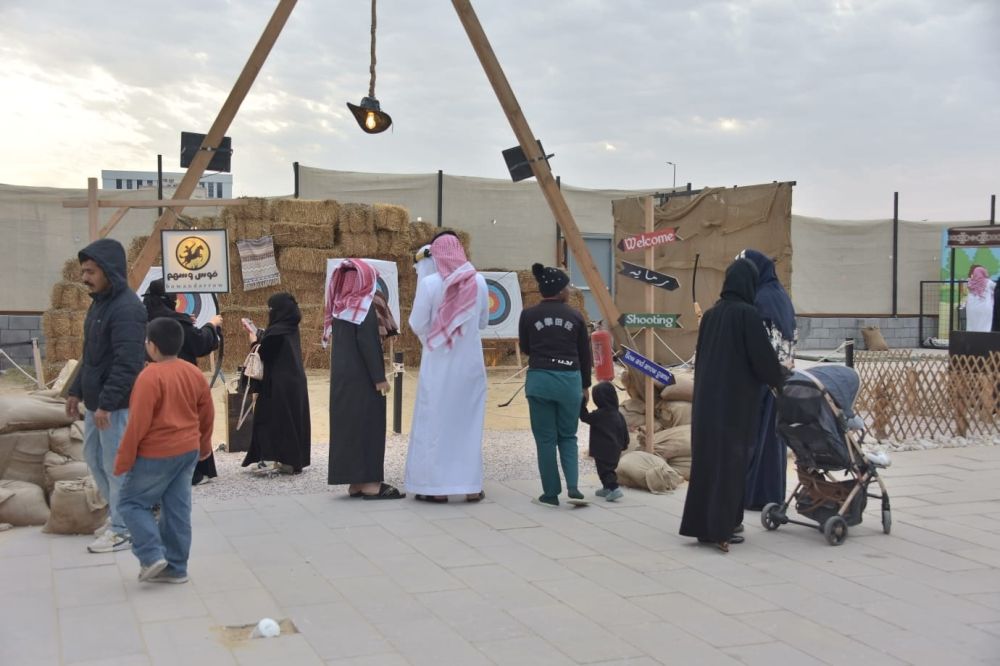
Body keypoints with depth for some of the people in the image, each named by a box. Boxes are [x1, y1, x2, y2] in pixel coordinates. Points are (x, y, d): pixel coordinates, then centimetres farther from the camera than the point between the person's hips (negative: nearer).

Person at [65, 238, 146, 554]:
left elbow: (127, 363, -25)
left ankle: (122, 529, 10)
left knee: (116, 465, -1)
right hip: (95, 400, 10)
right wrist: (76, 390, 19)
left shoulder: (127, 308, -19)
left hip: (116, 404, -10)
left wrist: (106, 403, -26)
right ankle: (118, 513, 33)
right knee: (93, 457, 19)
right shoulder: (99, 302, 12)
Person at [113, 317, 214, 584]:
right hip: (188, 452, 7)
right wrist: (203, 446, 26)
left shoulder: (150, 376, -18)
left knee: (131, 502, 9)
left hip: (156, 455, -7)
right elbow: (207, 415, 12)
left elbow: (138, 424, -19)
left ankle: (152, 556, -1)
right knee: (177, 509, 12)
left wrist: (123, 460, -10)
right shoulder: (195, 374, 4)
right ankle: (175, 567, 17)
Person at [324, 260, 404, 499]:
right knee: (368, 424, -3)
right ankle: (369, 482, -3)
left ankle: (355, 482, 12)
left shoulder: (340, 308, 11)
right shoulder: (364, 306, -12)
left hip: (342, 376, 8)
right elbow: (367, 343, -18)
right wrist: (379, 377, -16)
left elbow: (341, 342, 13)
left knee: (348, 423, 9)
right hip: (362, 377, -8)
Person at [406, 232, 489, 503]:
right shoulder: (479, 282, -1)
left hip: (438, 363, -3)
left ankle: (435, 486, 7)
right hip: (471, 362, 3)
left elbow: (417, 324, -8)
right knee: (468, 422, 10)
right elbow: (483, 322, 9)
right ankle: (471, 486, 11)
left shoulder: (429, 283, -11)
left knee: (434, 422, 6)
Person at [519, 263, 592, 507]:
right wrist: (585, 385, 19)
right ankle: (573, 487, 0)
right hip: (570, 380, 1)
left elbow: (525, 348, 10)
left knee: (545, 439, 7)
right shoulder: (575, 317, 2)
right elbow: (585, 354, 8)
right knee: (568, 436, 15)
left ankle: (551, 494, 10)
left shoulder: (528, 315, -2)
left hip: (540, 379, -1)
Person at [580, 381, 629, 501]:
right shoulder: (618, 415, 5)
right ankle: (607, 488, 34)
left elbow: (584, 417, -7)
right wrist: (624, 445, 24)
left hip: (603, 451, -8)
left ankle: (614, 488, -20)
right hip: (616, 450, 8)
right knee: (609, 469, 22)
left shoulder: (598, 415, -17)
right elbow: (624, 432, 11)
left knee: (604, 470, -6)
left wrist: (582, 402, -1)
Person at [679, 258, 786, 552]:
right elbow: (763, 355, -11)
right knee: (729, 461, -1)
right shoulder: (746, 313, -12)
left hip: (707, 398, 7)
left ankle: (701, 525, 17)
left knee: (707, 459, 11)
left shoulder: (711, 313, 9)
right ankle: (720, 529, -1)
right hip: (735, 400, -6)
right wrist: (781, 376, 9)